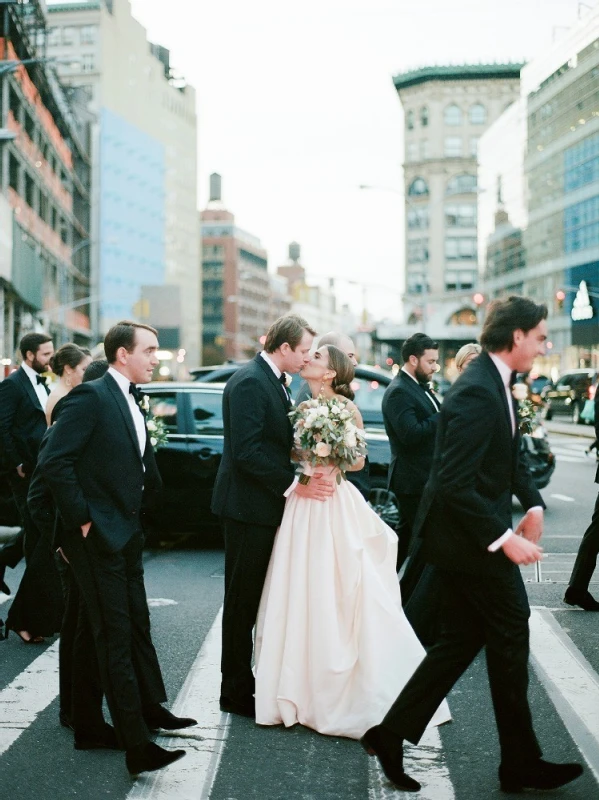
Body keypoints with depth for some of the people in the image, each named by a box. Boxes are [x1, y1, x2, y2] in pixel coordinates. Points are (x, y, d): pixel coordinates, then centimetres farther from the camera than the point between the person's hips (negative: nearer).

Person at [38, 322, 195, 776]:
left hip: (128, 533, 9)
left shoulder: (132, 402, 12)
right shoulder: (90, 397, -15)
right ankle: (136, 744, -2)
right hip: (98, 535, -9)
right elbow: (54, 462, -22)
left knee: (137, 624, 19)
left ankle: (151, 708, 34)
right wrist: (82, 518, -20)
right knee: (116, 634, -5)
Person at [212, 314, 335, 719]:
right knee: (243, 601, 1)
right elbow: (246, 452, -25)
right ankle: (236, 692, 12)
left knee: (265, 598, 15)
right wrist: (294, 485, -22)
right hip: (248, 507, -9)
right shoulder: (249, 382, -18)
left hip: (269, 505, 9)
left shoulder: (274, 381, 12)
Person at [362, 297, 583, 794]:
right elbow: (455, 484, -27)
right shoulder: (477, 393, -24)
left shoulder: (497, 383, 8)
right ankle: (521, 764, 18)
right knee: (511, 639, 3)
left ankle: (391, 734, 19)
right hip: (469, 536, -10)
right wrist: (505, 538, -25)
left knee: (461, 641, 14)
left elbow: (510, 455, 19)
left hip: (467, 538, 10)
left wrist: (533, 503, 4)